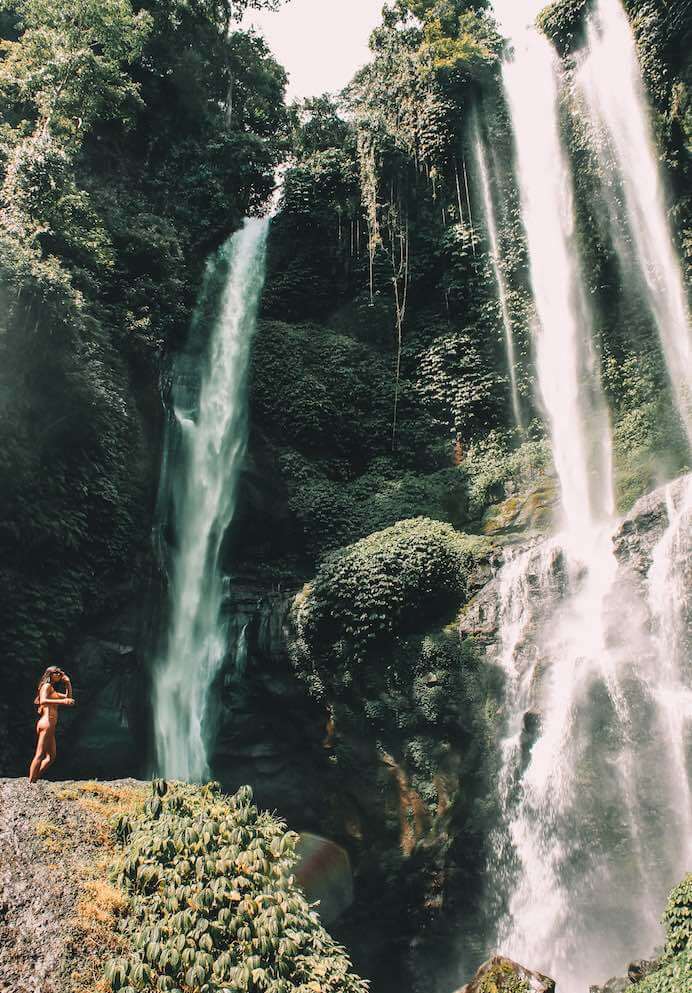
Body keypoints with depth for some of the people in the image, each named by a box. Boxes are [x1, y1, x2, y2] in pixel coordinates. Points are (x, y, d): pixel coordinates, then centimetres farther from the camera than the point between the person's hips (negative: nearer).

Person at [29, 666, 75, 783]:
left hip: (50, 727, 10)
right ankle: (30, 783, -16)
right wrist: (61, 701, -30)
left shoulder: (52, 690, 25)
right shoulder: (47, 686, -2)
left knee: (51, 757, 7)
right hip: (46, 723, -10)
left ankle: (34, 780, 6)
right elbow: (43, 700, -21)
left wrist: (68, 683, 23)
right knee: (40, 755, -13)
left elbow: (68, 698, 31)